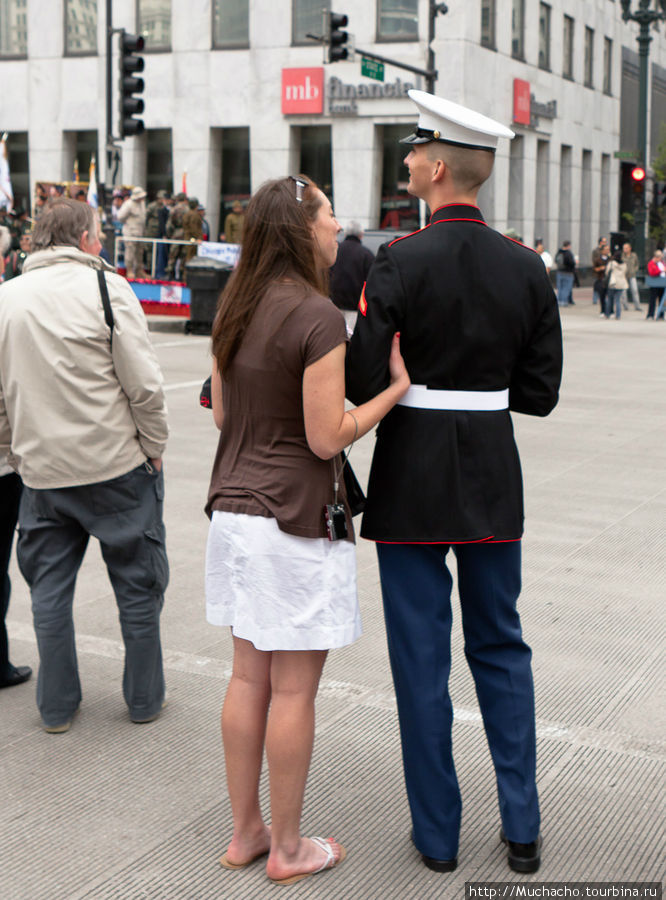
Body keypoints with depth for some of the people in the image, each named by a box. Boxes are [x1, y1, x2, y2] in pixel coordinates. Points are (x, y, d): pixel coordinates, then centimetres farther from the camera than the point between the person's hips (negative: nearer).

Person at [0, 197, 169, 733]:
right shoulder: (105, 287, -10)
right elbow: (143, 384, -13)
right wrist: (155, 447, -1)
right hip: (118, 466, -4)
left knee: (49, 589, 14)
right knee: (138, 584, 10)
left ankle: (57, 707, 21)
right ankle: (144, 698, 21)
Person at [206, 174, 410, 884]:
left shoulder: (234, 309, 7)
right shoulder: (317, 316, -17)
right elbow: (327, 438, -17)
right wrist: (398, 386, -10)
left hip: (234, 507, 8)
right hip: (296, 519, -8)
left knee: (248, 677, 16)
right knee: (293, 691, 5)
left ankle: (244, 832, 27)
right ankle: (288, 848, 18)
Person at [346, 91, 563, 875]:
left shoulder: (400, 264, -14)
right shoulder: (527, 268, 0)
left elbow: (362, 384, -15)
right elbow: (540, 391, 3)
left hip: (412, 484, -4)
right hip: (494, 483, 4)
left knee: (421, 656, 7)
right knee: (501, 647, 17)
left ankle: (437, 832, 18)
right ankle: (521, 827, 21)